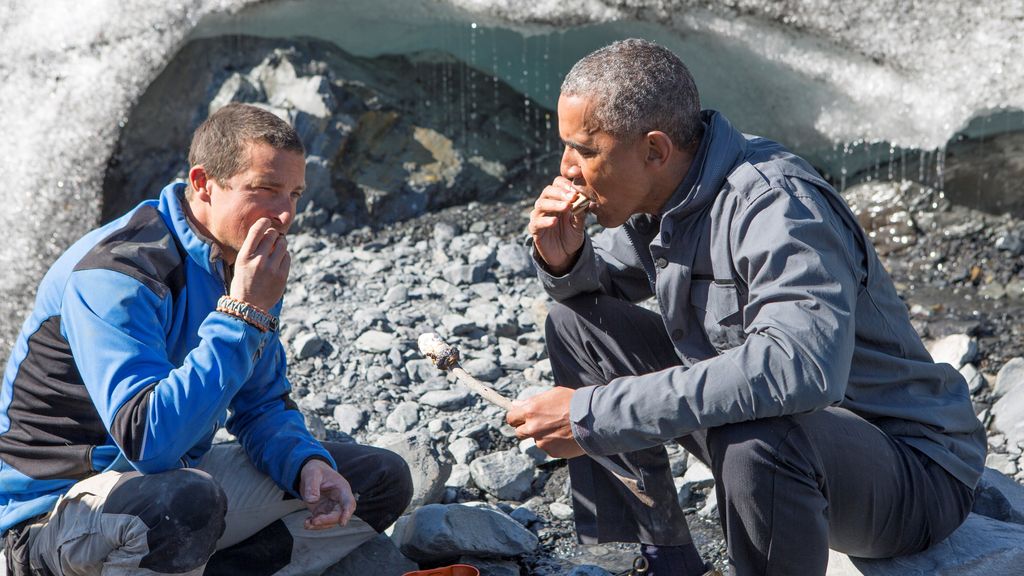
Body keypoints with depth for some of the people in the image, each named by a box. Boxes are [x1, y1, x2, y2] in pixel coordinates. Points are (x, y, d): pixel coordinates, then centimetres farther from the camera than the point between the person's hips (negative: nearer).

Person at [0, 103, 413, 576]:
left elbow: (264, 404, 11)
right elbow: (148, 440, -35)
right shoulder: (116, 273, -24)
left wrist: (306, 462, -11)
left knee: (382, 481, 4)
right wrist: (245, 313, -31)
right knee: (187, 502, -43)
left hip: (177, 476, 8)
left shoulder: (244, 265, 2)